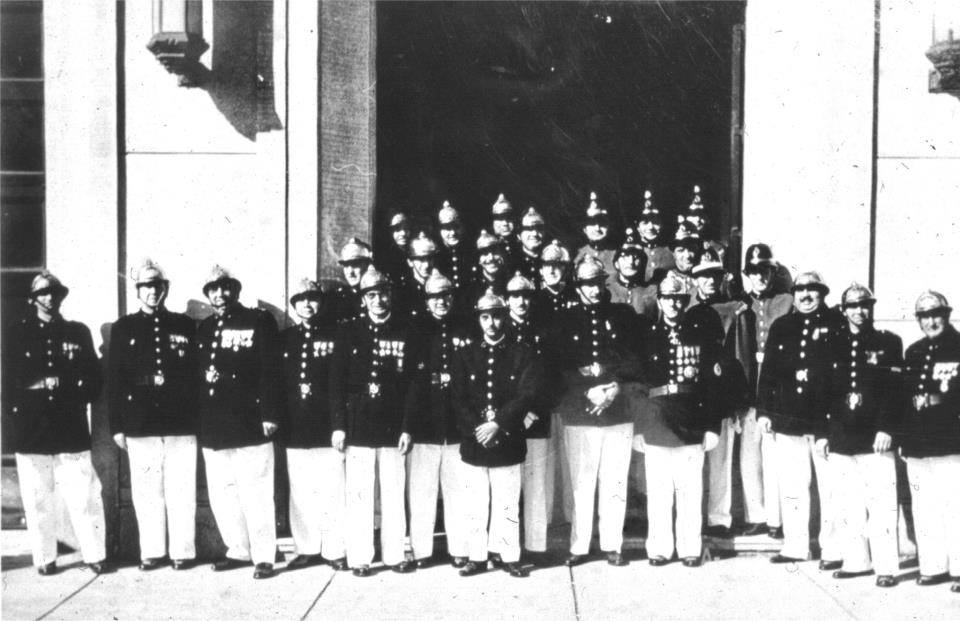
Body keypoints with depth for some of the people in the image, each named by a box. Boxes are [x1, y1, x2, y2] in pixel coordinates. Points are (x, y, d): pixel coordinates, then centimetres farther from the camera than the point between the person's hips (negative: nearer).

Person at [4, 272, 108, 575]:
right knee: (38, 499, 3)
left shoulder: (78, 333, 11)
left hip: (71, 429, 0)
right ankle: (44, 559, 13)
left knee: (84, 495, -3)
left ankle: (95, 555, 5)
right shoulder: (19, 335, 9)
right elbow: (10, 383, 7)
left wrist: (64, 386, -8)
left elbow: (93, 380, 8)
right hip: (31, 432, 0)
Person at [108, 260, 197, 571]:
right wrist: (116, 425, 1)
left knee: (181, 492, 1)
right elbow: (114, 379, 6)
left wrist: (199, 418, 2)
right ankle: (151, 552, 14)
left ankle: (182, 551, 9)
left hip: (181, 424, 0)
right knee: (146, 492, 4)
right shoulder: (123, 328, 8)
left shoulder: (185, 326, 9)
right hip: (140, 425, 0)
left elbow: (197, 373, 7)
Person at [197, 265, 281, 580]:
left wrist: (270, 414, -13)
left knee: (255, 493, -4)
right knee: (221, 493, 9)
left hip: (249, 422, -5)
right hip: (211, 427, 6)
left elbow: (271, 371, -6)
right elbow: (196, 374, 16)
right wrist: (198, 419, 11)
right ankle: (238, 550, 21)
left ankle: (264, 556, 4)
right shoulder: (203, 329, 15)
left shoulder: (259, 321, -1)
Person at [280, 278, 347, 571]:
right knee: (300, 492, 8)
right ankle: (307, 548, 17)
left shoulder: (335, 336, 2)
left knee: (332, 492, -1)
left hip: (328, 426, -3)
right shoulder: (285, 338, 12)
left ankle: (335, 550, 8)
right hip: (295, 430, 3)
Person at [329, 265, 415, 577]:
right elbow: (336, 382, 4)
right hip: (358, 427, 0)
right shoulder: (348, 332, 5)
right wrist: (338, 425, -2)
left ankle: (395, 554, 13)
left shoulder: (406, 333, 5)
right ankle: (359, 558, 8)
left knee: (393, 493, 4)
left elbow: (413, 384, 3)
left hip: (393, 428, 0)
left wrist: (407, 427, -3)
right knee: (359, 494, 1)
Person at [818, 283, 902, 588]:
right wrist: (822, 432, 8)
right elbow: (823, 391, 12)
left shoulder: (889, 343, 2)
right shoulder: (834, 345, 11)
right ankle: (856, 561, 19)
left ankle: (885, 566, 2)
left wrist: (887, 428, -14)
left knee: (881, 503, -4)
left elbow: (895, 390, -4)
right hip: (840, 438, 4)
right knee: (849, 505, 9)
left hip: (874, 438, -3)